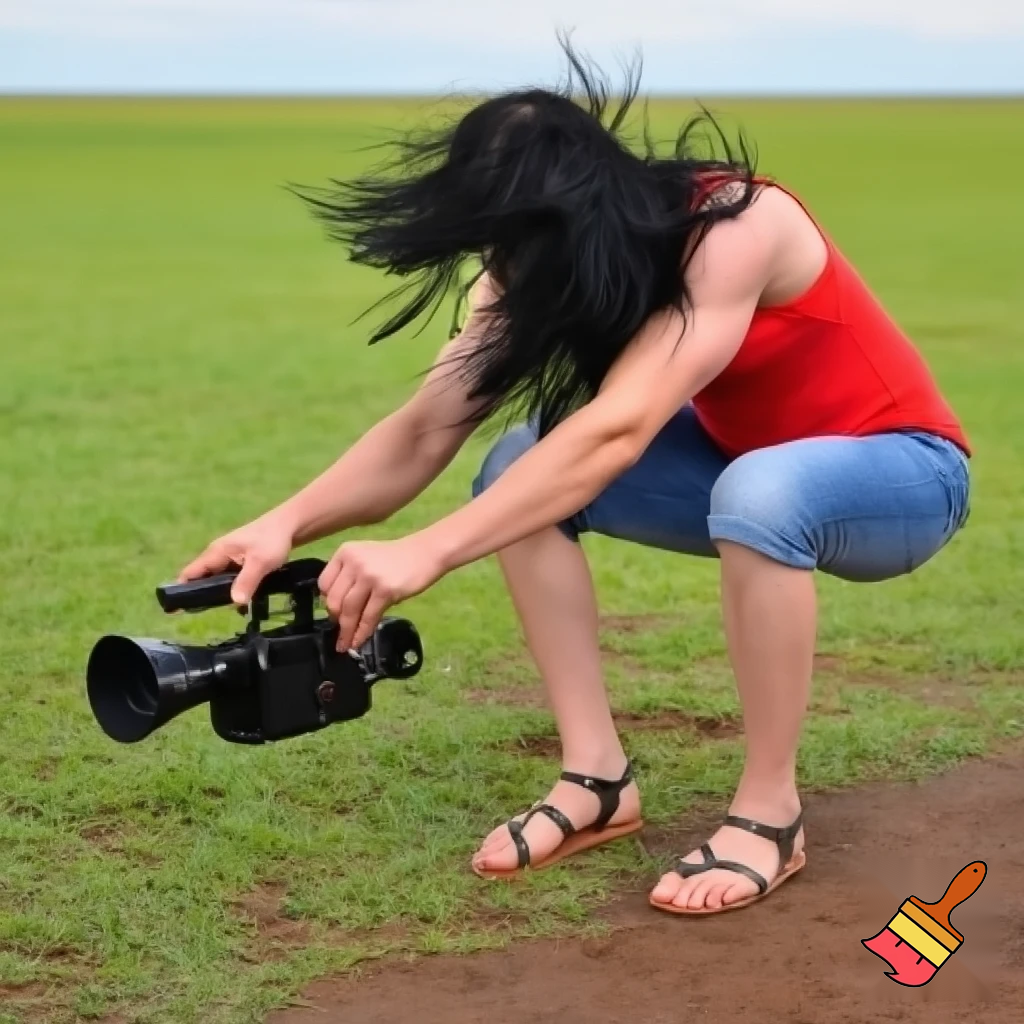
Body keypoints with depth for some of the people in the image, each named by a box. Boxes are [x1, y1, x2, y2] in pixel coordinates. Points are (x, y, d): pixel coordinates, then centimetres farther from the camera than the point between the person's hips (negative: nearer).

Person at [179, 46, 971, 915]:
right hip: (746, 466, 7)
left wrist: (426, 553, -47)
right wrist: (287, 524, -33)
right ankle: (598, 779, -9)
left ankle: (769, 814, -22)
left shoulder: (734, 231, -32)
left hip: (902, 469, -6)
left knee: (758, 492, -39)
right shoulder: (535, 267, -11)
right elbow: (424, 431, -18)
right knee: (524, 474, -13)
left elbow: (617, 433, -42)